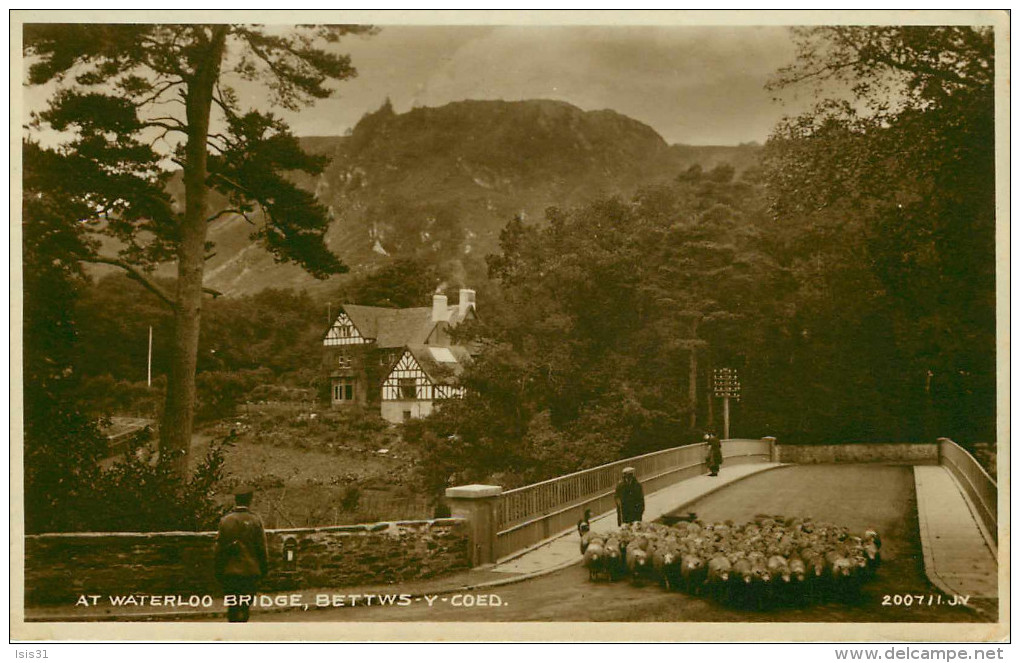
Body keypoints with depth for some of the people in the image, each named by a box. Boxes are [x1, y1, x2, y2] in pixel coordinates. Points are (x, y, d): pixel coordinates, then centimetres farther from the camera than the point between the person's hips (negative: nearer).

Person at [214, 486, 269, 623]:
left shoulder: (225, 520, 0)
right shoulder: (255, 520, -5)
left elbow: (219, 548, 2)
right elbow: (262, 548, -4)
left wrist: (219, 571, 9)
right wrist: (264, 568, 6)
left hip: (229, 571, 2)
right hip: (250, 571, -2)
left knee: (232, 607, 12)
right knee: (244, 607, 1)